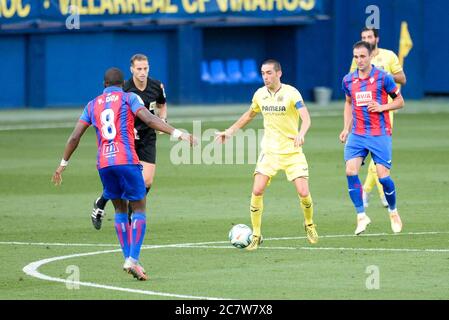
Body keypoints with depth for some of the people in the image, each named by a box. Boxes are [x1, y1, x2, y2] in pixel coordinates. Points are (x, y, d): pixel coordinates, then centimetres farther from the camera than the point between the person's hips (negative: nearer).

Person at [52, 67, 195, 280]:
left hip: (103, 164, 4)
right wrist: (177, 133, -16)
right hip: (127, 161, -4)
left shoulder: (92, 105, 18)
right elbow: (149, 119, -10)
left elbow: (75, 137, 15)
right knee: (139, 209, 1)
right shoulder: (129, 98, 7)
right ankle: (133, 259, -16)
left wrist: (63, 164, 25)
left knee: (120, 210, 19)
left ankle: (128, 259, 11)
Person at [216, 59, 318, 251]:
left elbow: (306, 118, -26)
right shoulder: (260, 94, 2)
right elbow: (250, 115, 22)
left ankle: (309, 225, 20)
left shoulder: (291, 93, -13)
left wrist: (301, 134, -46)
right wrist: (230, 131, 17)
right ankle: (256, 235, -1)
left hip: (293, 152, -3)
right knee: (257, 190, -13)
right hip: (269, 152, 3)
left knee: (304, 193, -11)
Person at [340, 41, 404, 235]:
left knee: (383, 176, -8)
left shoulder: (383, 78, -6)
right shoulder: (348, 80, 6)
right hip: (357, 135, 3)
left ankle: (393, 212, 19)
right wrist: (346, 129, 13)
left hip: (380, 135, -3)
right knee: (350, 171, -15)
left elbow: (399, 101, 2)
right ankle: (361, 216, -4)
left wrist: (382, 107, -15)